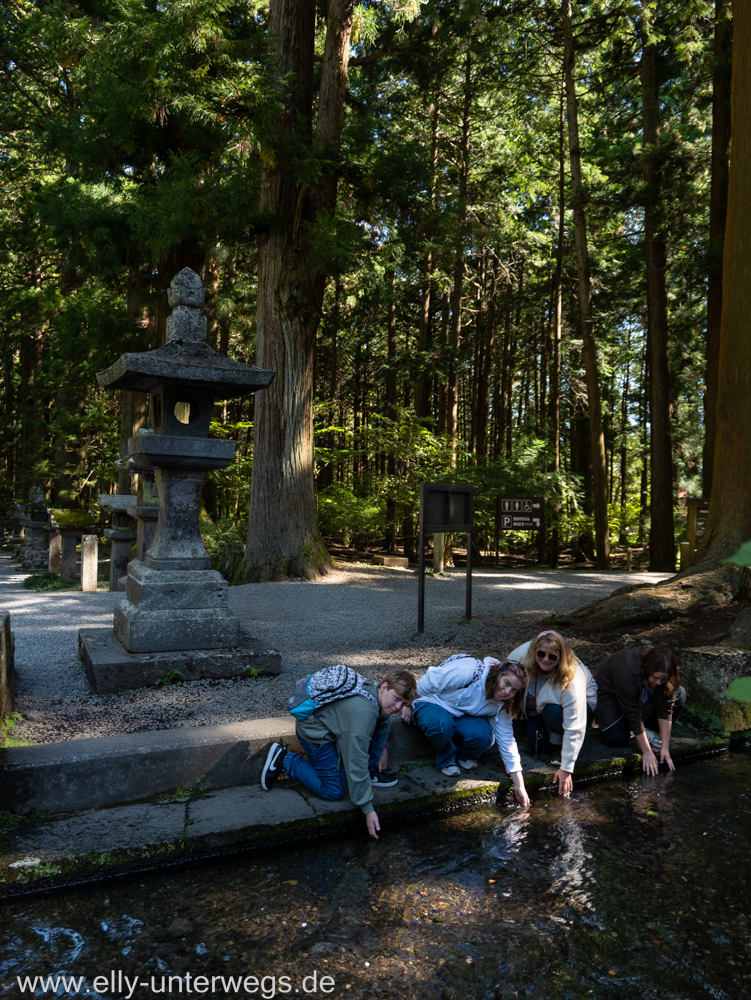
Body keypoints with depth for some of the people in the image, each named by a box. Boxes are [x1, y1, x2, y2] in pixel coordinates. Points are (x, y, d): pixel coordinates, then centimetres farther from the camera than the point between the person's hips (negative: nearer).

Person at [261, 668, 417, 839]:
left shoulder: (379, 692, -11)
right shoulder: (363, 713, -37)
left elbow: (383, 716, 18)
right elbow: (356, 764, -34)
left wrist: (381, 747, 15)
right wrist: (368, 810, -28)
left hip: (330, 718, 9)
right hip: (315, 733, -9)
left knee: (385, 720, 3)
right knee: (335, 791, -4)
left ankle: (371, 771, 14)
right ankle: (284, 758, 3)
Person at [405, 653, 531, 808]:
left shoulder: (501, 704, -12)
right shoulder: (468, 671, -34)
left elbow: (507, 742, -5)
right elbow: (427, 683, -22)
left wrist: (519, 785, -8)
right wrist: (409, 705, -9)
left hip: (464, 717, 4)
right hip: (432, 703, -4)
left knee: (483, 736, -30)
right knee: (442, 724, -41)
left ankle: (465, 755, 5)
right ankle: (447, 759, -8)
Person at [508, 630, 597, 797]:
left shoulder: (571, 681, -38)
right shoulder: (523, 654, -29)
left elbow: (575, 728, -36)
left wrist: (566, 769, -34)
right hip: (537, 704, 3)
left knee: (554, 713, -35)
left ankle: (557, 744, -7)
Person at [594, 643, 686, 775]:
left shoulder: (664, 673, -25)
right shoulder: (627, 672, -41)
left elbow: (665, 709, -22)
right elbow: (633, 715, -35)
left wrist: (665, 748, -24)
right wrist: (647, 752, -30)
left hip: (639, 693, 6)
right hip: (608, 693, -6)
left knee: (679, 695, -13)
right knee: (617, 739, -26)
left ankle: (645, 729, -1)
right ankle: (600, 719, 7)